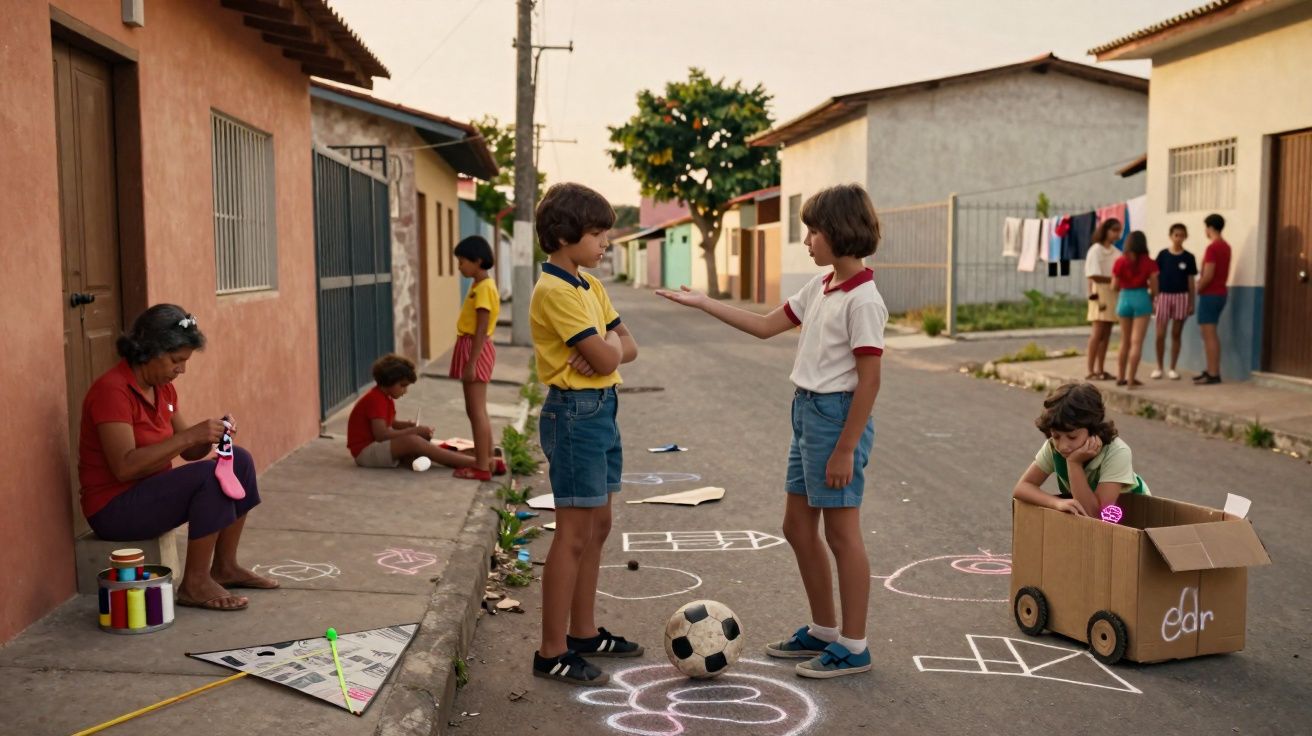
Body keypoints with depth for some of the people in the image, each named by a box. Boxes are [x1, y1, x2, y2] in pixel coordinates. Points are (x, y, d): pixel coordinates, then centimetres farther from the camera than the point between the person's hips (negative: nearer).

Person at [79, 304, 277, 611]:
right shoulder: (112, 390, -21)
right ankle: (195, 583, -17)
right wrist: (189, 435, -30)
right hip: (114, 507, -9)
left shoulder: (163, 389, 7)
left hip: (153, 492, 9)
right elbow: (125, 467, -29)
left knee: (239, 461, 1)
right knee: (212, 475, -26)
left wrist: (211, 434, -10)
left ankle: (224, 567, 7)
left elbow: (189, 452, 12)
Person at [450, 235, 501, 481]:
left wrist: (471, 363, -21)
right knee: (476, 410, 14)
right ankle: (487, 461, 21)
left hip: (476, 350, -10)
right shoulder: (478, 286, 14)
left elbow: (481, 330, -19)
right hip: (471, 348, 10)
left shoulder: (484, 288, -15)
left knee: (477, 411, -6)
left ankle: (482, 467, -2)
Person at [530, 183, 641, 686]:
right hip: (575, 414, -10)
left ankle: (583, 632, 27)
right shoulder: (555, 291, -17)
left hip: (601, 410, 10)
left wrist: (605, 350, -11)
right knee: (574, 534, -5)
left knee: (597, 527, 15)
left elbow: (627, 347, 9)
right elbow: (606, 357, -21)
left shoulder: (590, 286, 13)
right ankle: (551, 654, 3)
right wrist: (610, 348, 0)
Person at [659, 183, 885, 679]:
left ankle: (853, 647, 12)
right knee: (798, 527, 15)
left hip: (837, 415, -10)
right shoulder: (820, 287, 11)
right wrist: (703, 304, 15)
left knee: (841, 532, 0)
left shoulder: (862, 300, -17)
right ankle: (823, 630, 30)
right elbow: (766, 326, 18)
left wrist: (845, 449, -19)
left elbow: (869, 379, -19)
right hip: (807, 412, 10)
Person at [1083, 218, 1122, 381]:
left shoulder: (1116, 252, 14)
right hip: (1100, 294, -7)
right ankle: (1091, 371, -9)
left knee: (1106, 334, 7)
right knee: (1097, 333, -9)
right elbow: (1094, 276, -14)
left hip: (1113, 295, 7)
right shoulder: (1096, 249, -7)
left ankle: (1100, 370, 11)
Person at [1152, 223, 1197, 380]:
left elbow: (1190, 281, 5)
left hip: (1181, 297, 0)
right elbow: (1156, 277, 4)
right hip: (1164, 296, 0)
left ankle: (1172, 368, 13)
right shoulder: (1163, 255, 1)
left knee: (1176, 334, 5)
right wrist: (1154, 298, -1)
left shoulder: (1188, 257, 3)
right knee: (1160, 335, -2)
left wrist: (1191, 303, 2)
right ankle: (1159, 367, 12)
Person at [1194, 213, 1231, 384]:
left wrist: (1198, 289, -6)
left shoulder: (1212, 247, -17)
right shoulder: (1225, 246, 13)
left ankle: (1213, 374, -8)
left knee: (1208, 335, -7)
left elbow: (1208, 275, -21)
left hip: (1210, 295, -10)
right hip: (1220, 293, 10)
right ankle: (1212, 371, 17)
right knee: (1212, 334, 15)